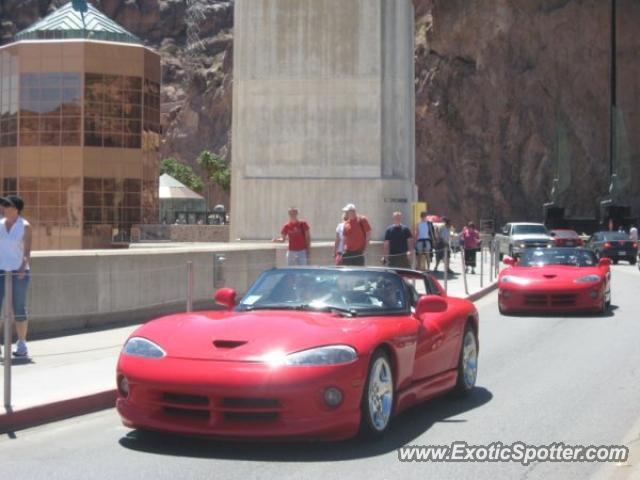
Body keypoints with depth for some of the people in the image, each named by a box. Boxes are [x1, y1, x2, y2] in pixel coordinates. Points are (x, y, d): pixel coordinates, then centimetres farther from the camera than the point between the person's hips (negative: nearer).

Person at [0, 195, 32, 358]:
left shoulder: (25, 226, 0)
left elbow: (27, 250, -6)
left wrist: (24, 266, -20)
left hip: (19, 271, -4)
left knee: (19, 309, 1)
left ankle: (21, 345, 9)